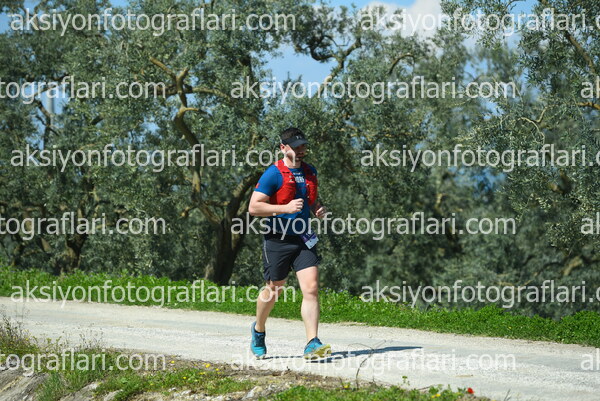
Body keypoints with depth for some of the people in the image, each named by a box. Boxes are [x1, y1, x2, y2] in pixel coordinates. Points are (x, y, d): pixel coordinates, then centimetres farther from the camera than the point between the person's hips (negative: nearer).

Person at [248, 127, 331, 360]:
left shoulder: (310, 172, 10)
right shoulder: (273, 174, -9)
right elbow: (253, 207, -14)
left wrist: (318, 209, 6)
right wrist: (286, 208, -23)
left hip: (303, 239, 4)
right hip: (277, 241, -4)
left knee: (311, 288, -11)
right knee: (273, 291, 9)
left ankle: (312, 345, -14)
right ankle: (258, 331, 37)